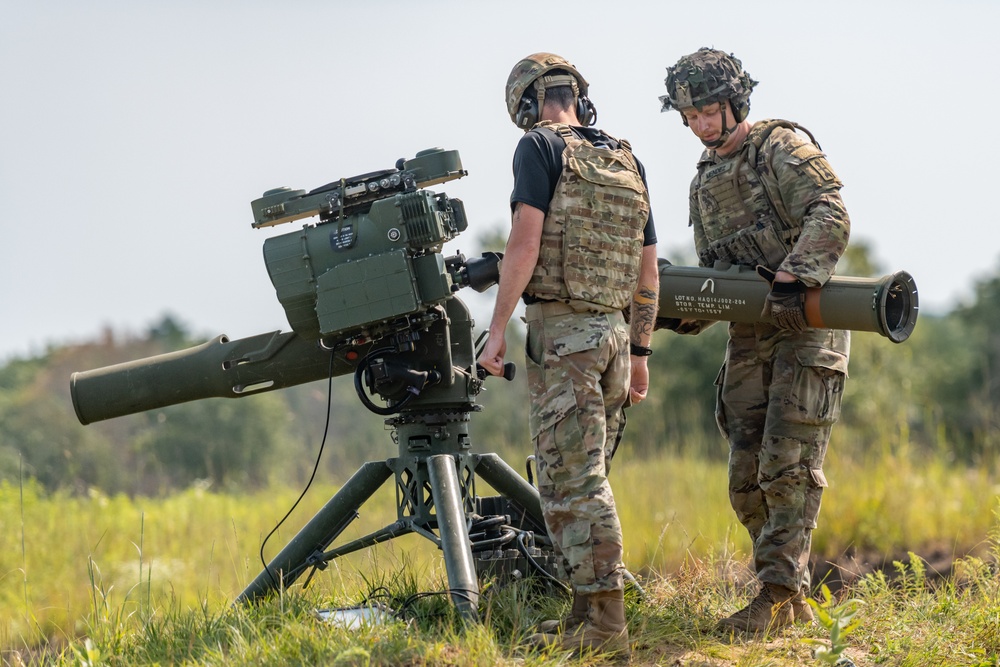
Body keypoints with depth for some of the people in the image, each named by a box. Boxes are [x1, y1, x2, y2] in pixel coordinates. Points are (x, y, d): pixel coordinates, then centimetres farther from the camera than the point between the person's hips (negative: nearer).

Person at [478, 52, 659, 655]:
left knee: (572, 481, -6)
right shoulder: (629, 160, 16)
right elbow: (648, 270, 17)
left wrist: (497, 328, -12)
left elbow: (526, 240, -15)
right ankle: (591, 613, 15)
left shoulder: (540, 147, -4)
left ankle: (603, 622, -9)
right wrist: (640, 352, 22)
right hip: (615, 332, 7)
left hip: (560, 329, -7)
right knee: (586, 478, 14)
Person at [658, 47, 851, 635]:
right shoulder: (705, 181, 18)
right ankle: (793, 602, 13)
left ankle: (778, 596, -11)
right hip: (750, 337, 8)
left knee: (788, 467, -12)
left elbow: (831, 217, -19)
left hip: (806, 328, -8)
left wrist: (794, 278, -33)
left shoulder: (782, 147, -5)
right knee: (748, 480, 5)